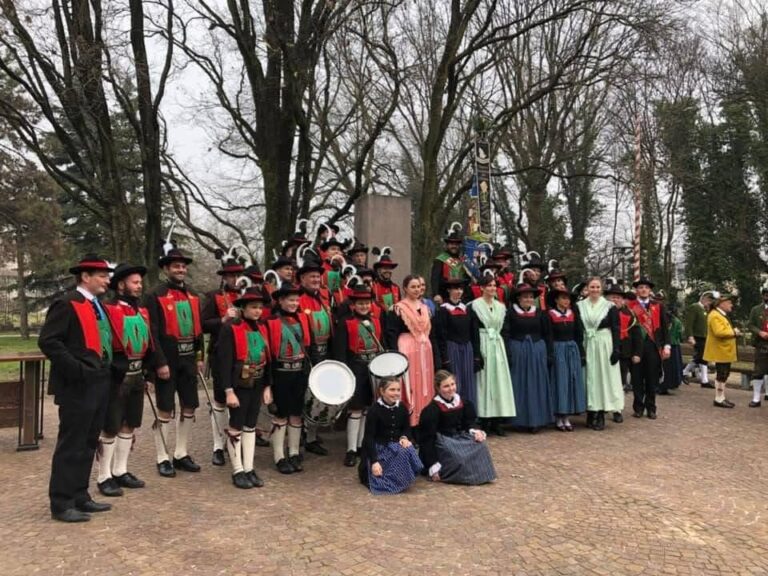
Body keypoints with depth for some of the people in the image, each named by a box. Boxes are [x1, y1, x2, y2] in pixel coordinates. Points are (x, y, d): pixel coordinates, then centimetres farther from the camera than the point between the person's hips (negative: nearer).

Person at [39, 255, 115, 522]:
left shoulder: (98, 305, 17)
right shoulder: (67, 304, -11)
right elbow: (47, 341, -17)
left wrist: (105, 369, 11)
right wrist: (76, 369, -21)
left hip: (99, 384, 9)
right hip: (77, 387, -9)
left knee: (88, 444, 14)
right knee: (71, 445, -1)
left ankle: (79, 496, 24)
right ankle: (61, 503, 8)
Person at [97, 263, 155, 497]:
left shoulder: (143, 312, 11)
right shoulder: (108, 310, -12)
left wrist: (148, 370, 11)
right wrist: (115, 370, -18)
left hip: (137, 377, 7)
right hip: (116, 379, -7)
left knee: (129, 425, 14)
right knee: (110, 428, 1)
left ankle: (120, 471, 27)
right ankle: (104, 477, 13)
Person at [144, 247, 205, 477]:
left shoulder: (192, 296, 12)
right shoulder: (155, 296, -7)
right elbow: (152, 332, -12)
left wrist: (199, 357, 11)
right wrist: (160, 363, -16)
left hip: (188, 361, 6)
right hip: (168, 362, -6)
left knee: (189, 407, 10)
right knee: (165, 410, 1)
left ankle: (181, 454, 23)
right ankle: (163, 459, 13)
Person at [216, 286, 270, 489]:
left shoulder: (262, 328, 6)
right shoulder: (230, 328, -14)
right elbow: (224, 362, -16)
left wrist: (267, 385, 10)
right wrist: (229, 391, -18)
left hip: (257, 385, 6)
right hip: (239, 386, -6)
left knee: (250, 426, 13)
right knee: (236, 427, 6)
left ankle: (249, 469, 22)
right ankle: (238, 471, 16)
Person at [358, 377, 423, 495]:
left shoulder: (402, 408, 3)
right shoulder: (374, 410, -13)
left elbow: (407, 429, 13)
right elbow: (369, 437, -14)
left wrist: (404, 437, -13)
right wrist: (374, 461, -23)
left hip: (396, 445, 5)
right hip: (378, 447, -5)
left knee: (408, 450, -27)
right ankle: (366, 469, 2)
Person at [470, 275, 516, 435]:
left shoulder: (500, 307, 14)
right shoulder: (475, 306, -4)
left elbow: (503, 329, 14)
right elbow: (474, 332, -9)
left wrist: (505, 350, 7)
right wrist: (476, 354, -15)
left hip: (498, 346, 5)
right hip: (483, 345, -5)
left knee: (499, 380, 3)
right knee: (484, 381, -3)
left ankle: (496, 422, 10)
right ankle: (484, 421, 5)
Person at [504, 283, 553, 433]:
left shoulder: (539, 313, 7)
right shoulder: (511, 313, -3)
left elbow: (546, 335, 10)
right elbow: (505, 334, -7)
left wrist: (549, 354, 5)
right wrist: (508, 355, -14)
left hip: (537, 351, 3)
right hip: (517, 351, -3)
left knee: (537, 385, 6)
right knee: (520, 386, 4)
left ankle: (536, 420, 13)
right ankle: (521, 419, 12)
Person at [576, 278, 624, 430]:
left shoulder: (610, 306, 0)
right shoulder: (580, 306, 6)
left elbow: (615, 329, -2)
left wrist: (616, 350, -10)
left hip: (604, 346, -2)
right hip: (587, 346, 2)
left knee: (604, 377, 0)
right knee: (589, 378, 5)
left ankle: (601, 415, 6)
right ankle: (591, 414, 13)